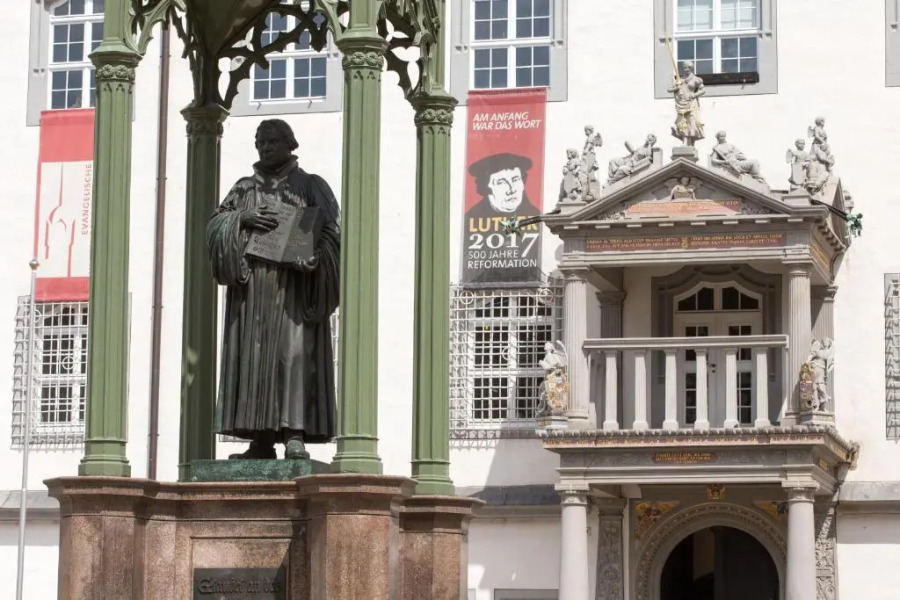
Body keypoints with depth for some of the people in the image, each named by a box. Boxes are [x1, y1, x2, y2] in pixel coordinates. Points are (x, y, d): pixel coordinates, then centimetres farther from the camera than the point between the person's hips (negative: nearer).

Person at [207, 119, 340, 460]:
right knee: (253, 355, -2)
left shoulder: (310, 186, 10)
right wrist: (241, 219, -9)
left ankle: (294, 432, -22)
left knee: (294, 351, -16)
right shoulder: (245, 188, 19)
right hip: (251, 284, 4)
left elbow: (332, 231, 1)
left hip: (293, 283, -3)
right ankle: (262, 438, -1)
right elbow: (214, 224, 10)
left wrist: (310, 257, -17)